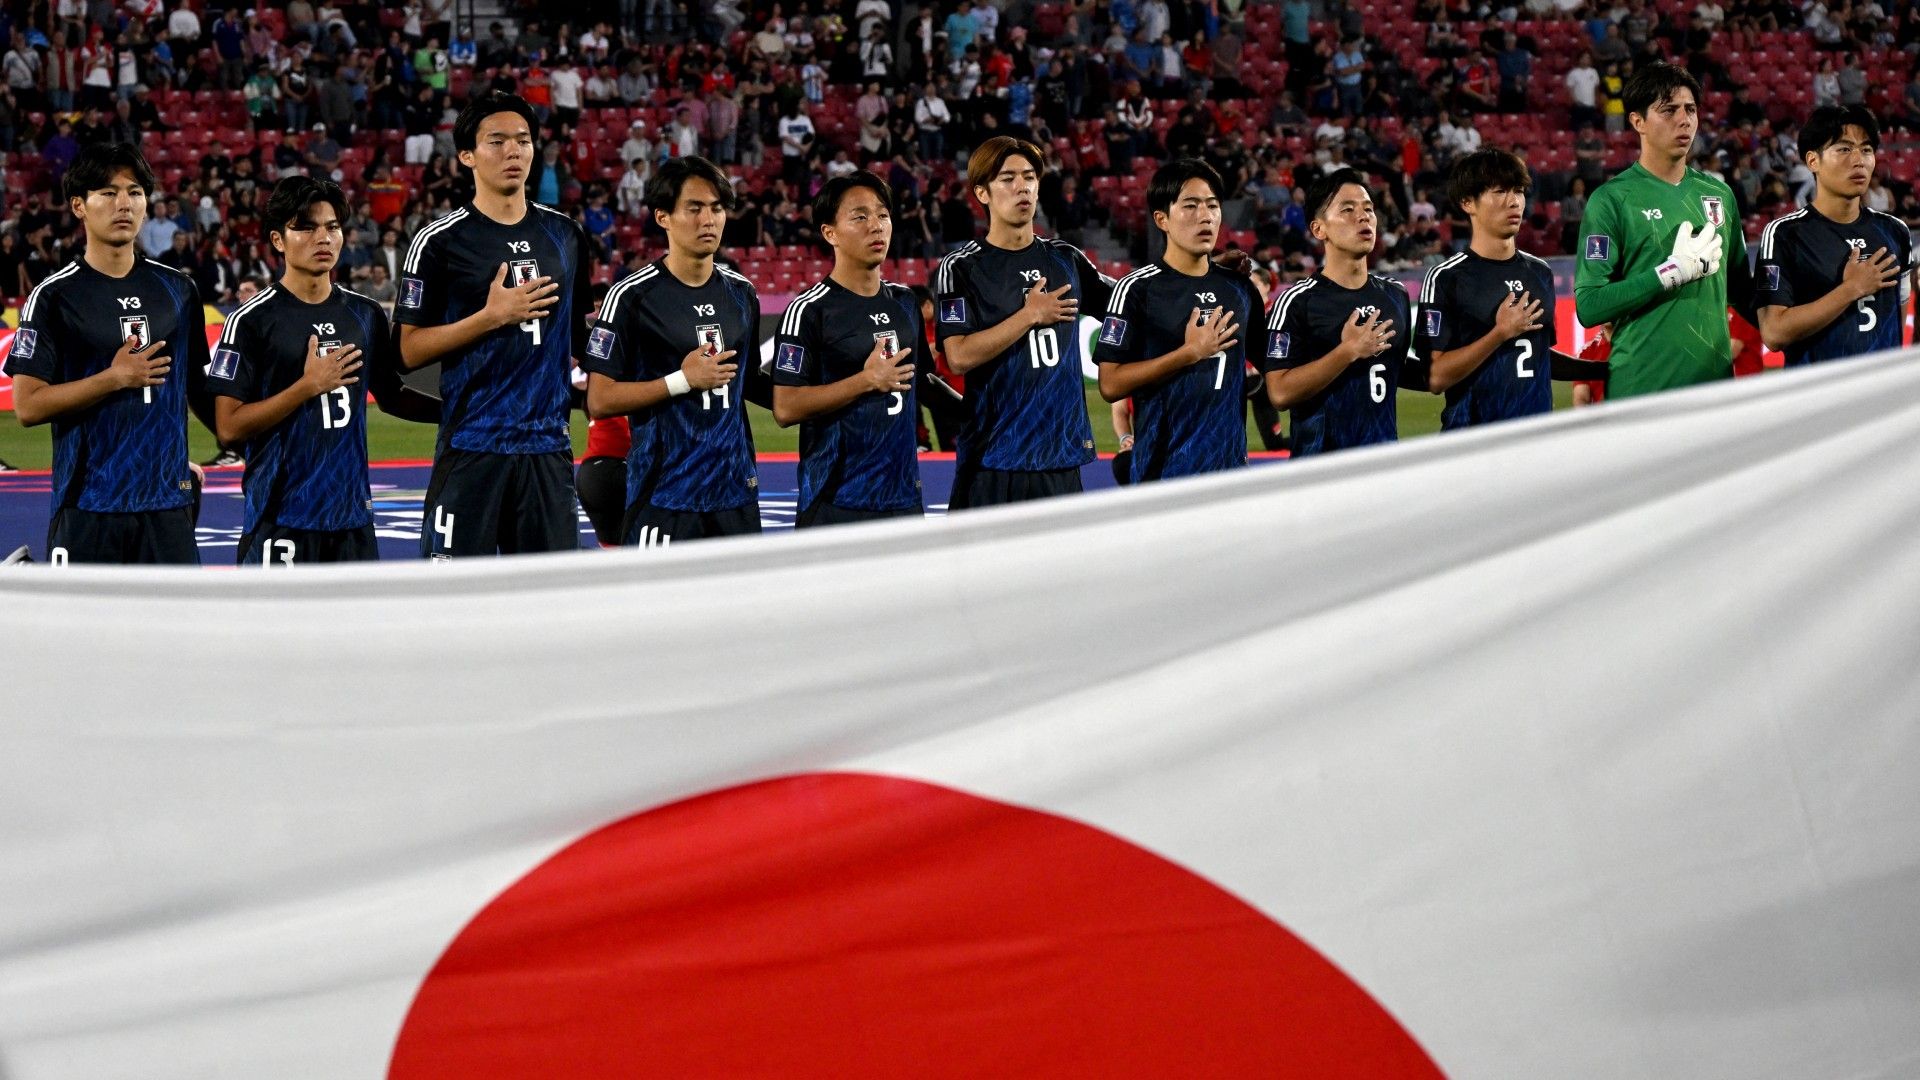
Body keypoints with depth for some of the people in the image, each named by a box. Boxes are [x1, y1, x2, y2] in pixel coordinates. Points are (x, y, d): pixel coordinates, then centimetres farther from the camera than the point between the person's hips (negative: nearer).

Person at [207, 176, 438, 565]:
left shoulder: (365, 314, 10)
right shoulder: (252, 320, -8)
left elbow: (391, 396, 22)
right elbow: (229, 427, -12)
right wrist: (309, 385, -16)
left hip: (353, 516, 6)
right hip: (281, 520, -6)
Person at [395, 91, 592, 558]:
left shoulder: (565, 234, 11)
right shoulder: (439, 241, -4)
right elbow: (410, 349, -7)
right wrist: (492, 316, -15)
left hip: (548, 445, 5)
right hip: (472, 445, -5)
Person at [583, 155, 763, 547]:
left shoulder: (742, 293, 13)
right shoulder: (631, 296, -7)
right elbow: (598, 401, -10)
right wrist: (682, 380, -14)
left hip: (736, 490, 6)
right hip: (663, 496, -6)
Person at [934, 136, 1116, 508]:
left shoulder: (1066, 260, 11)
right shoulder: (961, 268, -3)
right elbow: (960, 357, -14)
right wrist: (1030, 315, -12)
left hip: (1063, 457, 4)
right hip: (993, 460, -4)